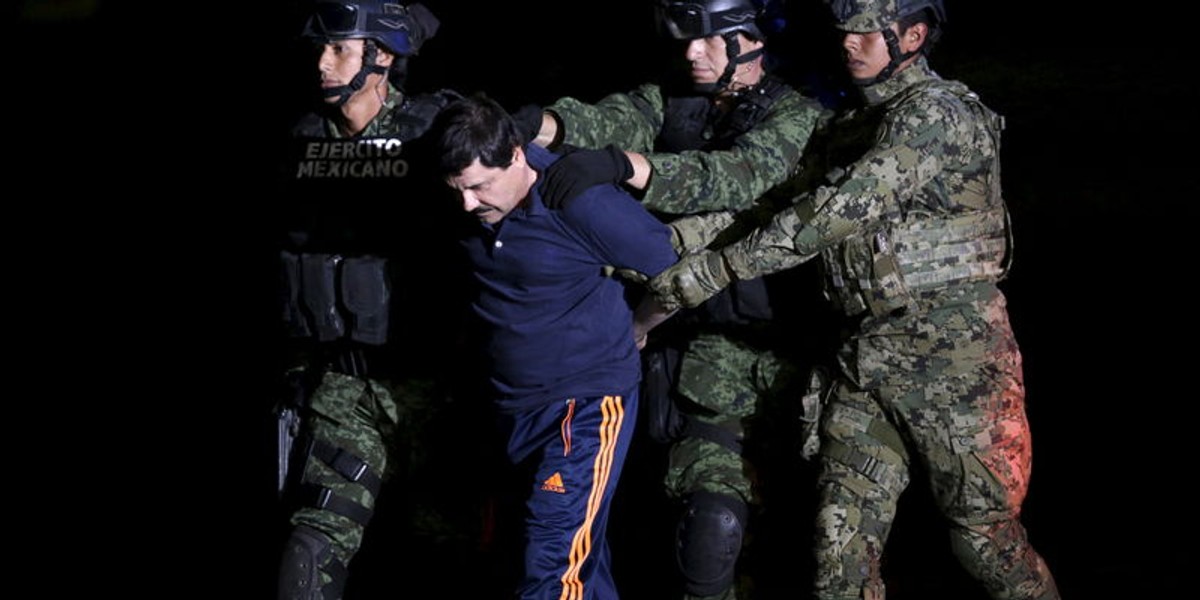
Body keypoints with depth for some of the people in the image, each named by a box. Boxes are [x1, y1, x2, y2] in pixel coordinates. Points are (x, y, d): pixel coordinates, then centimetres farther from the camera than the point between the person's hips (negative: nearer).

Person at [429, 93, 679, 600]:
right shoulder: (475, 215, -3)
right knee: (582, 559, 16)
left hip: (586, 405, -7)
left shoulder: (582, 203, -20)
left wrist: (628, 332, 2)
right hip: (512, 407, 7)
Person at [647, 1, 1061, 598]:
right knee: (842, 536, 2)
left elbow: (838, 211, -22)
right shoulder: (853, 125, 16)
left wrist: (714, 268, -23)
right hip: (869, 350, 8)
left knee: (982, 529, 0)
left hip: (951, 351, -8)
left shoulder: (935, 115, -12)